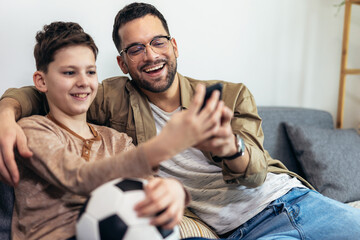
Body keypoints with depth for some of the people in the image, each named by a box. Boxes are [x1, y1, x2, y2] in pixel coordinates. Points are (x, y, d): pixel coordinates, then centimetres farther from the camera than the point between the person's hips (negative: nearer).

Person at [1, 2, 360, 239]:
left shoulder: (231, 95, 3)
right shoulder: (115, 99, 2)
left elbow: (255, 173, -9)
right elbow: (37, 93, 7)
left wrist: (230, 147, -34)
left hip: (295, 198, 3)